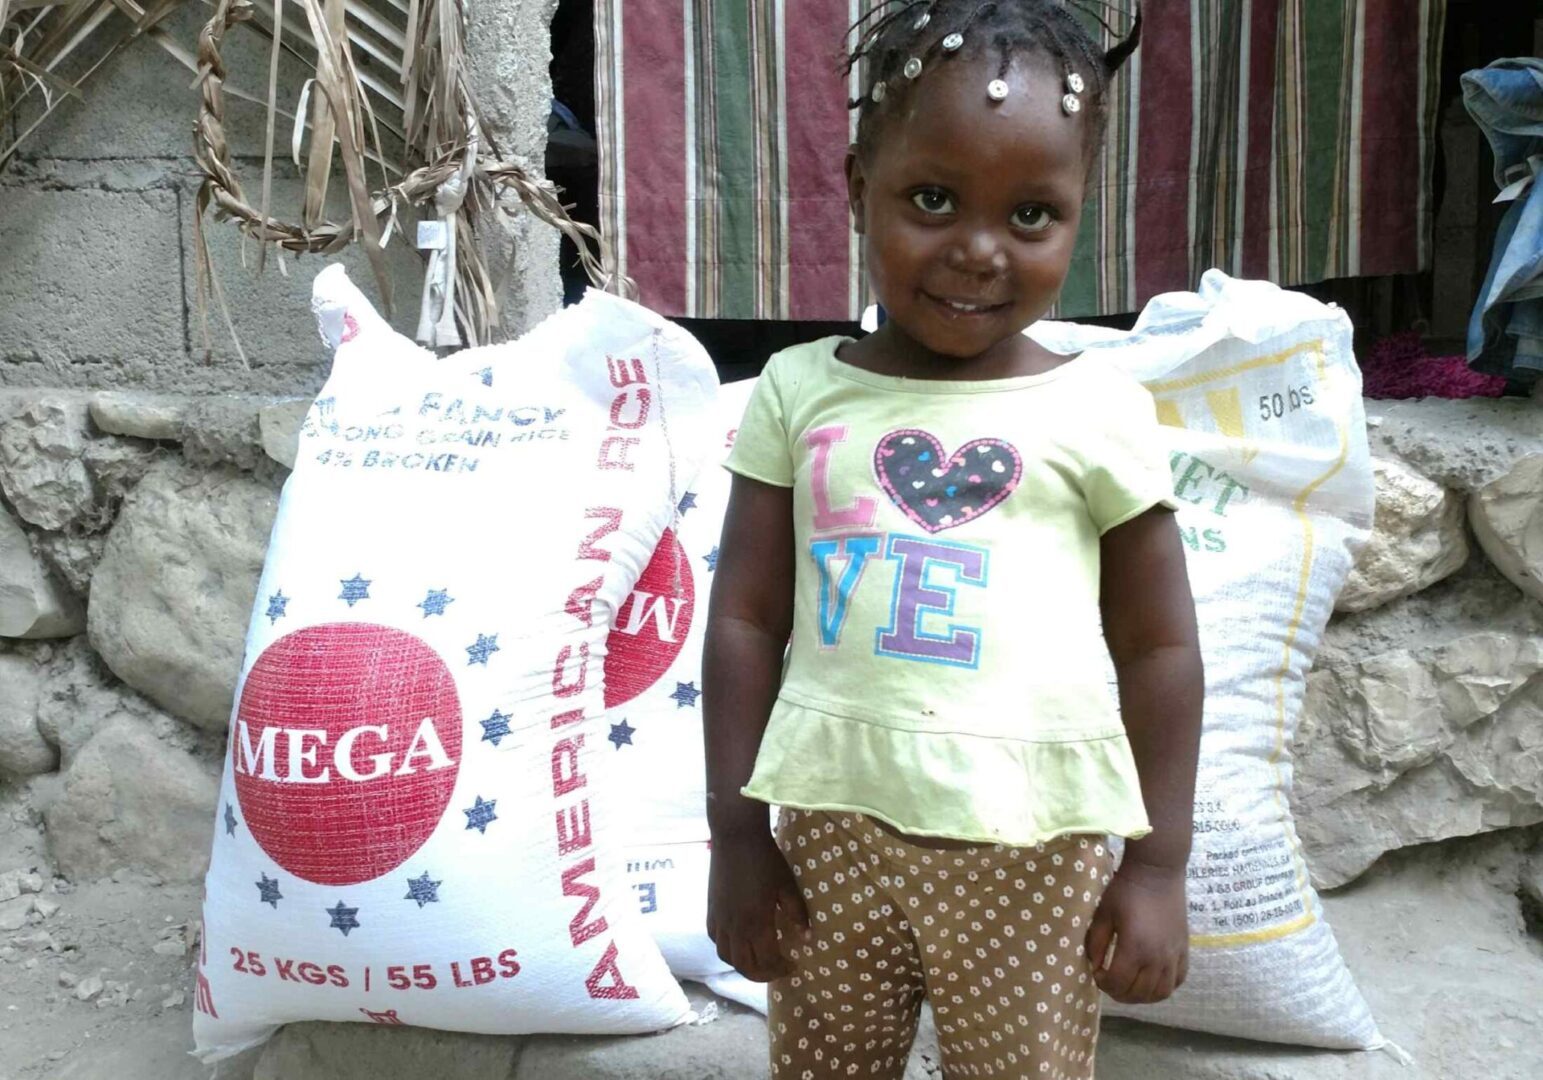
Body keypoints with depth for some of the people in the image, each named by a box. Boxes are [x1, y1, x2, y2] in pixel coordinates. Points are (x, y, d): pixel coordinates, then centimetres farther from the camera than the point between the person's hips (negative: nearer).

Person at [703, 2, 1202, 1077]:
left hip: (1033, 845, -1)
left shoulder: (1099, 411, -5)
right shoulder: (800, 391, -1)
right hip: (834, 829, 2)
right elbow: (746, 622, 1)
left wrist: (1159, 865, 1)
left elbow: (1161, 648, 1)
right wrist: (737, 835, 1)